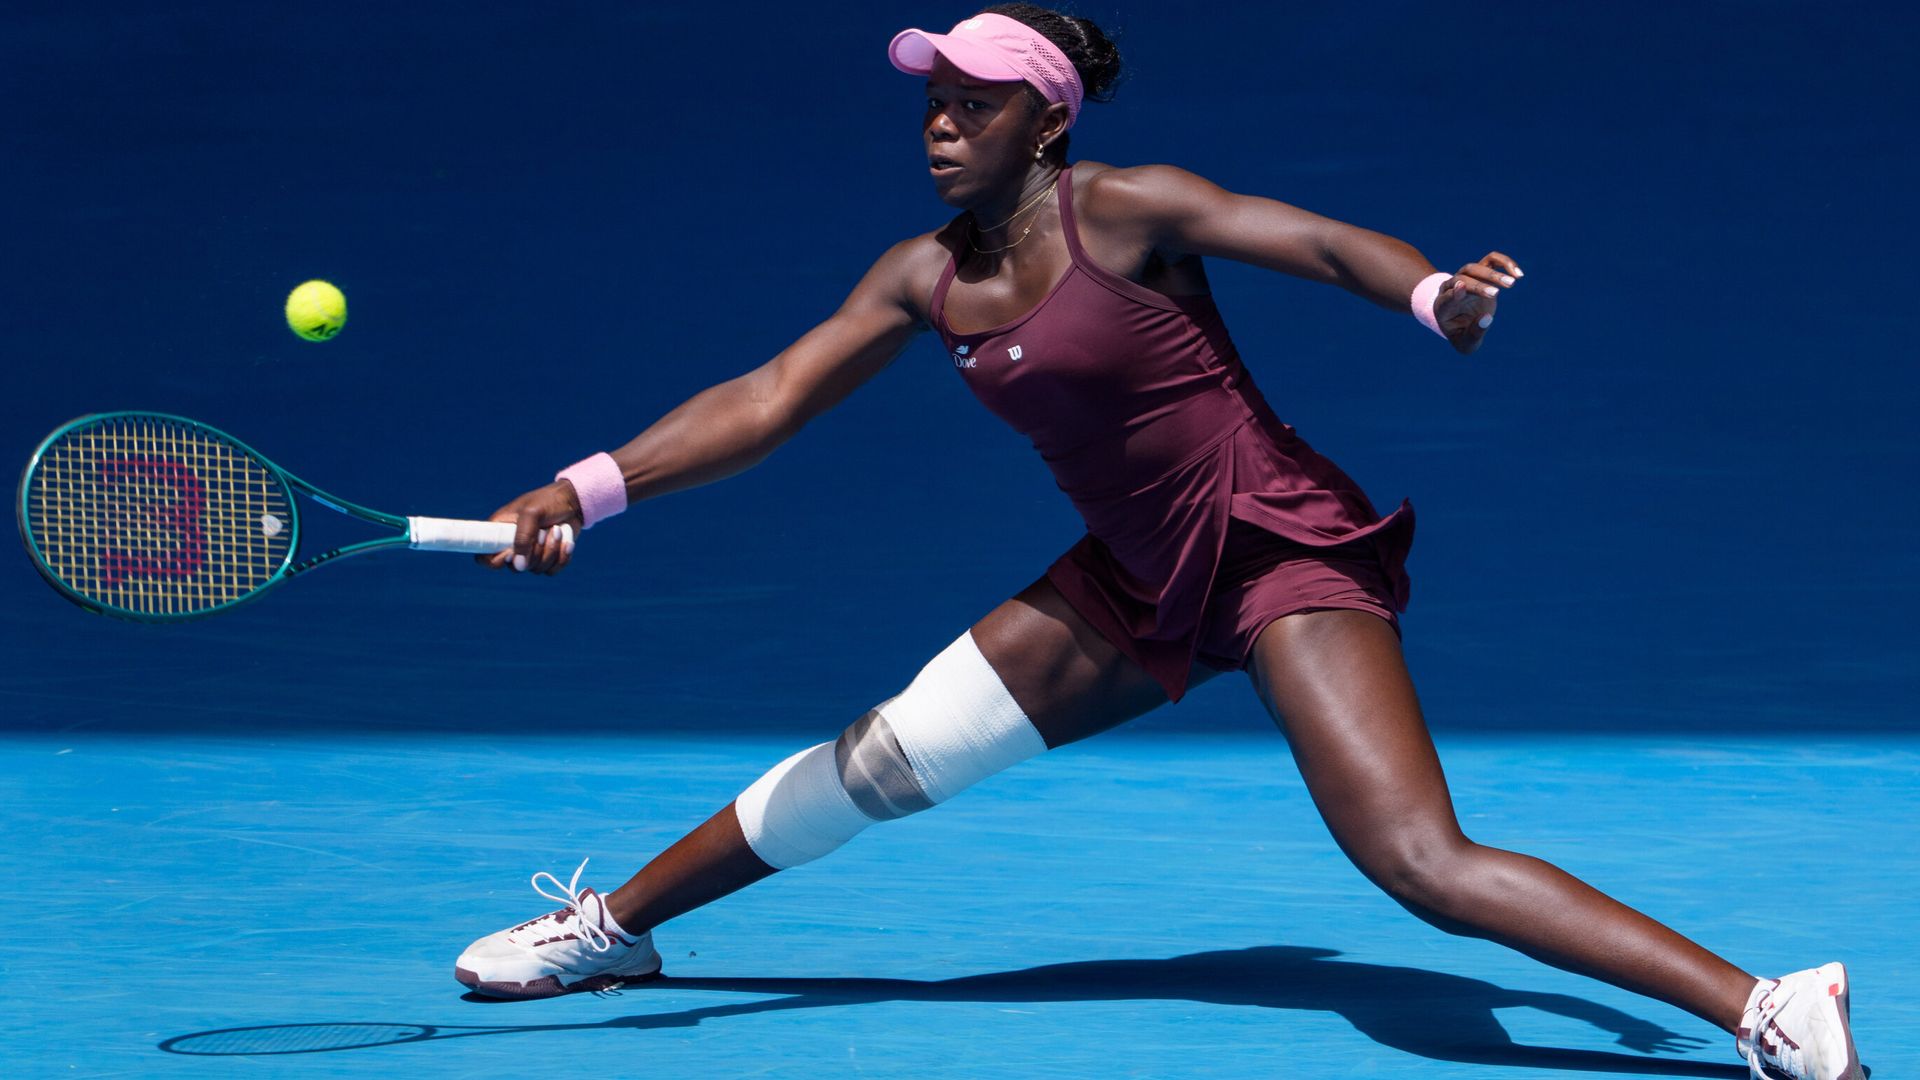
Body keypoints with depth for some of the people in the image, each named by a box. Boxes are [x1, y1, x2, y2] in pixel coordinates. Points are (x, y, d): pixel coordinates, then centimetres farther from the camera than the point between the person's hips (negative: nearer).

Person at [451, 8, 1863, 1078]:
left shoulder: (1125, 211, -14)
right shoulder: (925, 280, 4)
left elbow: (1328, 245, -19)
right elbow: (764, 404, 3)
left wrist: (1442, 296, -40)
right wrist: (585, 492, -6)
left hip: (1285, 555, -6)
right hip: (1139, 587, 7)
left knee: (1423, 864, -23)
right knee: (884, 758, 9)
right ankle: (615, 925, 29)